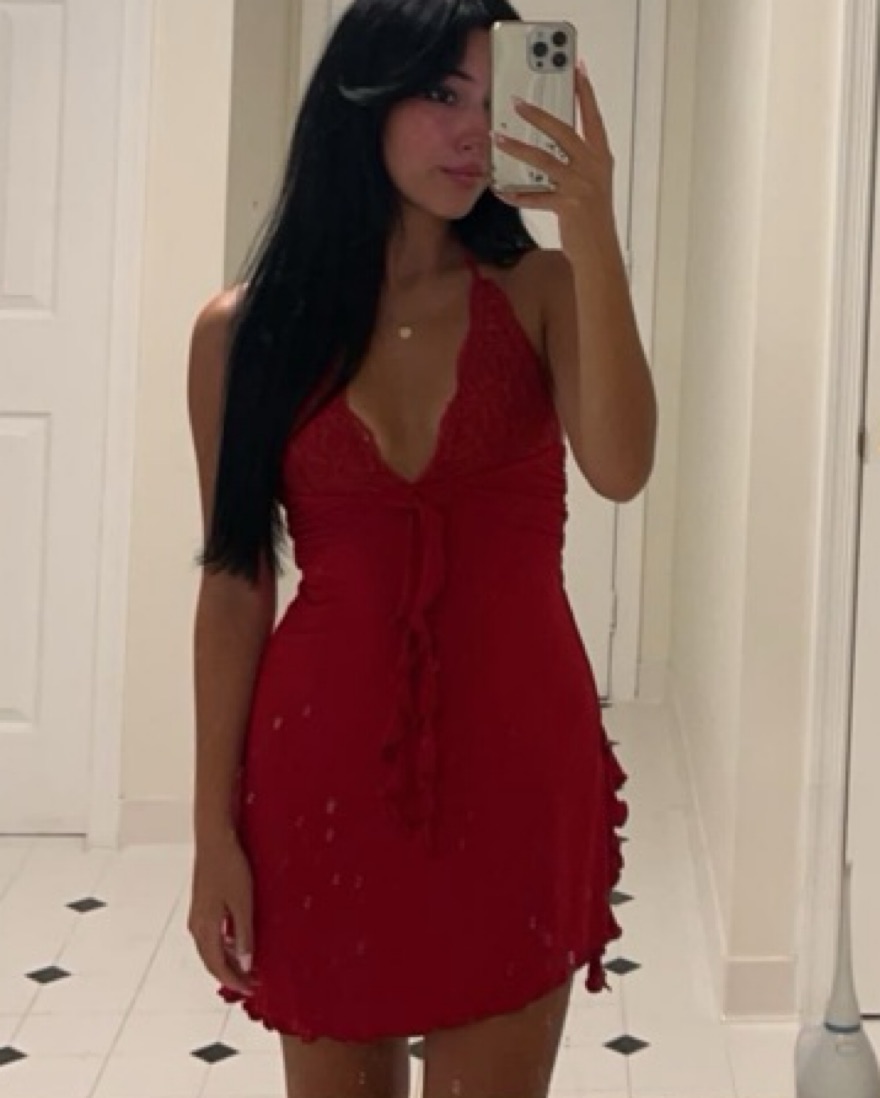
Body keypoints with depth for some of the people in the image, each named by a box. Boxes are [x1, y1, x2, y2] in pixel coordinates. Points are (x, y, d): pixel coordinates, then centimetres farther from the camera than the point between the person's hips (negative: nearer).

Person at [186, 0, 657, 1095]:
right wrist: (214, 827, -1)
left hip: (517, 764, 0)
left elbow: (620, 468, -18)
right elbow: (234, 585, 0)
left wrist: (592, 234, -24)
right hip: (324, 764, 0)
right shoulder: (249, 327, -1)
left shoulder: (540, 291, 0)